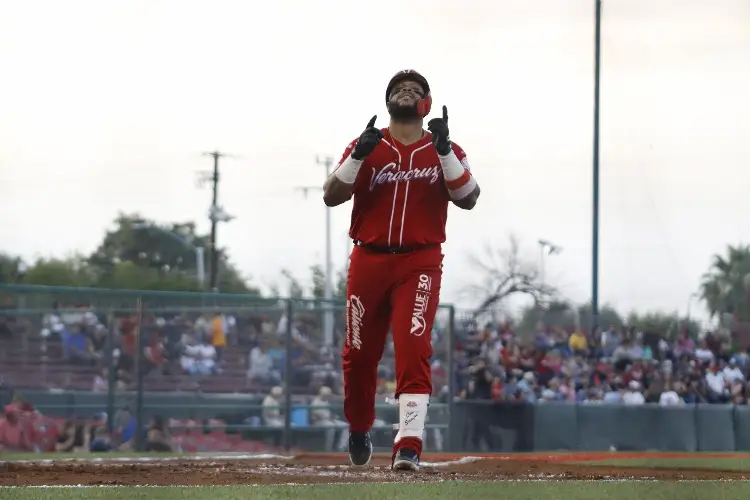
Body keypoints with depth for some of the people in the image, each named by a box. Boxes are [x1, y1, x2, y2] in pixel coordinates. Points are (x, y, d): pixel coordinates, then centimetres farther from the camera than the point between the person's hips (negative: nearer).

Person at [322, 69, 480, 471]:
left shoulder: (445, 151, 7)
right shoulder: (366, 147, 8)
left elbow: (468, 198, -9)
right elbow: (331, 196, -3)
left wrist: (444, 148, -18)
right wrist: (358, 155, -16)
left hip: (419, 264, -1)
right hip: (368, 261, 2)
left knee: (413, 348, -17)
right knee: (359, 354, 8)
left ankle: (408, 445, -22)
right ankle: (359, 431, 33)